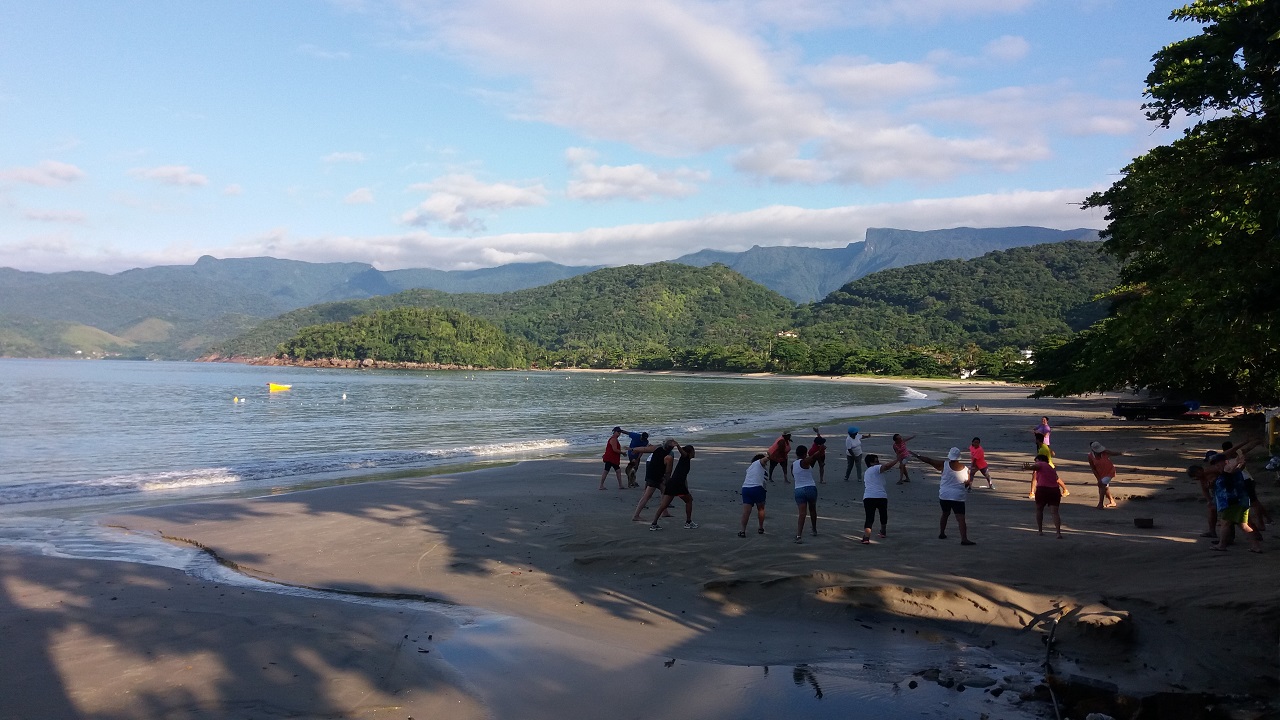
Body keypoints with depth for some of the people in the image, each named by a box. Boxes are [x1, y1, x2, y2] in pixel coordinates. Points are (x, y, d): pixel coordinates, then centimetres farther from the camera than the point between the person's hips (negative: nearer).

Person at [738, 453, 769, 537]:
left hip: (745, 488, 5)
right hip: (757, 488, -5)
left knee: (746, 511, -1)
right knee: (761, 509, 16)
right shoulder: (760, 462, 10)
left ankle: (743, 530, -9)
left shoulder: (750, 467, 29)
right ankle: (761, 528, 24)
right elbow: (766, 458, -7)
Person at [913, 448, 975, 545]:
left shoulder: (944, 465, -7)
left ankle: (942, 533, 32)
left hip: (944, 496, 2)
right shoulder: (965, 469, -2)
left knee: (945, 514, 24)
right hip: (958, 497, -2)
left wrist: (917, 456, 6)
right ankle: (964, 539, -19)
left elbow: (929, 461, -4)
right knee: (961, 518, -7)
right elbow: (968, 483, 7)